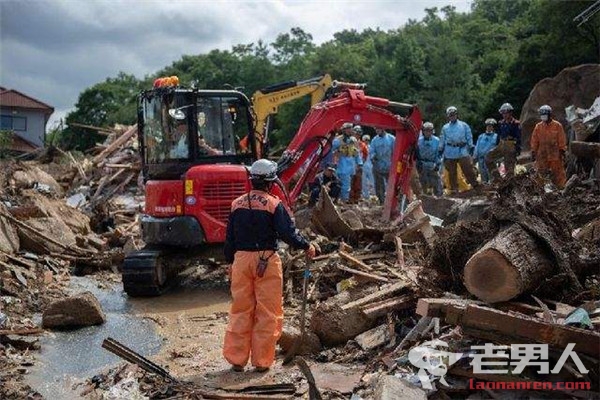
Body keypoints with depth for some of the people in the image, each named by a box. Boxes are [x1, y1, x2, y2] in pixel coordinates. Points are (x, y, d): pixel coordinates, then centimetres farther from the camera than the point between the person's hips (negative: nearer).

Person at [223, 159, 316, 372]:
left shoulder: (237, 204, 5)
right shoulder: (274, 205, -9)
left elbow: (229, 238, 10)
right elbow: (288, 233, -13)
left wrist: (231, 261, 20)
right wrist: (307, 246, 3)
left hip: (241, 259, 4)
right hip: (266, 260, -4)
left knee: (240, 310, 12)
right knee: (267, 312, 6)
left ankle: (236, 358, 16)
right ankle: (262, 361, 10)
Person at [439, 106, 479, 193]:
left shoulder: (464, 125, 10)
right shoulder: (445, 128, 14)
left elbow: (469, 137, 10)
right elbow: (442, 140, 17)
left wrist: (471, 147, 3)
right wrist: (441, 151, 13)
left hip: (463, 151, -2)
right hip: (449, 153, 2)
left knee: (468, 170, -7)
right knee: (452, 172, 4)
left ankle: (476, 185, 1)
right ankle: (454, 189, 12)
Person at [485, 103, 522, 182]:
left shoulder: (516, 124, -8)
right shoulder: (501, 123, 10)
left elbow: (518, 138, -9)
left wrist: (518, 149, -14)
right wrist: (496, 147, 17)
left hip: (511, 148, -6)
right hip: (501, 146, 6)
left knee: (509, 168, -2)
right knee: (488, 158, -3)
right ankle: (496, 177, 2)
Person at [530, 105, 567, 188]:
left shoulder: (557, 126, -3)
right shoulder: (538, 126, 5)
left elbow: (562, 140, 0)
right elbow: (534, 141, 10)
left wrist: (563, 152, -3)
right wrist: (533, 152, 8)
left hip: (555, 155, -3)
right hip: (542, 155, 3)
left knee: (558, 173, 2)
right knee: (541, 174, 6)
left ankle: (561, 187, 9)